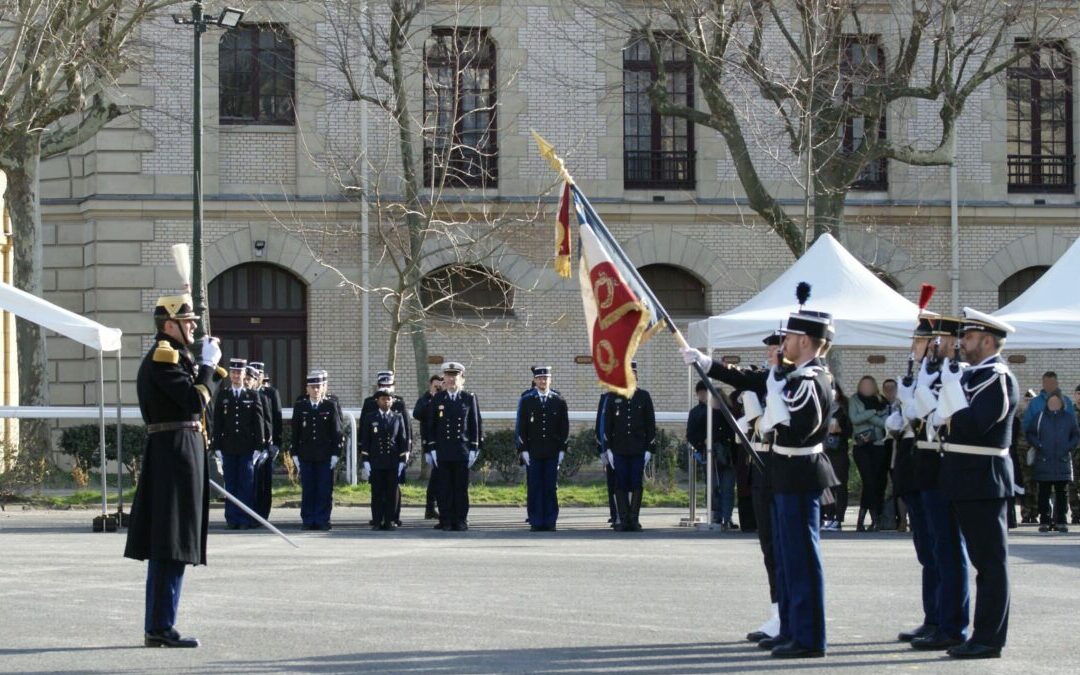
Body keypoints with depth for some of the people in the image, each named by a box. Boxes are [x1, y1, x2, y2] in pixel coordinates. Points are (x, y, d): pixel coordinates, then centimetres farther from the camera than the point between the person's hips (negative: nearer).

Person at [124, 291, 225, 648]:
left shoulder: (170, 357, 19)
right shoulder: (163, 357, -13)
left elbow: (199, 403, 21)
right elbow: (195, 400, -22)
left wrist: (209, 366, 12)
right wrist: (208, 363, -11)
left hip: (168, 454, 11)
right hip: (176, 451, -11)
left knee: (164, 547, 12)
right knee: (173, 545, -10)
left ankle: (156, 627, 15)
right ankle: (161, 627, -9)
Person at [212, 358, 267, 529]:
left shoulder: (253, 396, 6)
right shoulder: (222, 396, 9)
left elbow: (259, 422, 4)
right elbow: (217, 423, 7)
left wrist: (258, 446, -2)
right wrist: (217, 447, 1)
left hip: (247, 448, -1)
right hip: (228, 448, 1)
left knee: (247, 485, -2)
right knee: (230, 485, 3)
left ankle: (245, 520, 1)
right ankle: (232, 519, 7)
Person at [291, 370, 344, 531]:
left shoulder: (332, 405, 0)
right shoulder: (300, 405, 5)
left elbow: (337, 431, 1)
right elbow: (295, 431, 7)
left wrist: (336, 454, -4)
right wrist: (295, 453, 3)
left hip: (325, 456, -1)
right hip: (306, 455, 1)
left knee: (325, 490, 1)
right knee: (307, 490, 4)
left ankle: (322, 521, 7)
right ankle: (308, 521, 10)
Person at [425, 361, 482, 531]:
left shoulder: (469, 398, 5)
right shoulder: (438, 399, 6)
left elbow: (476, 425, 5)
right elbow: (431, 426, 6)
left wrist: (474, 449, -1)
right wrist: (431, 449, -2)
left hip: (463, 451, 0)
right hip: (442, 451, 0)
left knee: (461, 488, 2)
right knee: (444, 487, 0)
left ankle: (460, 521, 7)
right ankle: (445, 521, 3)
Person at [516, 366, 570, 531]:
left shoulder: (559, 401, 7)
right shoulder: (526, 401, 5)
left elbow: (564, 428, 8)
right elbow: (521, 427, 3)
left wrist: (562, 449, 1)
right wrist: (523, 450, -4)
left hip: (553, 453, 1)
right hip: (533, 452, -1)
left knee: (551, 488, 1)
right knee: (534, 488, -1)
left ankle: (550, 522, 5)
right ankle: (536, 522, 3)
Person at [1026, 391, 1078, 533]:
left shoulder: (1069, 418, 7)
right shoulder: (1040, 417, 4)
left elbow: (1076, 436, 13)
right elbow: (1030, 434, 8)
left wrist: (1068, 447, -3)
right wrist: (1039, 446, -6)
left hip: (1063, 462, 1)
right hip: (1043, 462, -1)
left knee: (1061, 493, 4)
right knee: (1044, 493, -1)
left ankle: (1061, 521, 8)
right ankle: (1044, 521, 2)